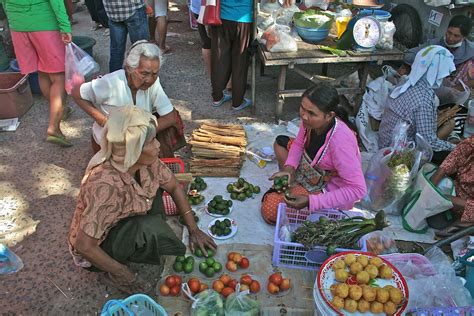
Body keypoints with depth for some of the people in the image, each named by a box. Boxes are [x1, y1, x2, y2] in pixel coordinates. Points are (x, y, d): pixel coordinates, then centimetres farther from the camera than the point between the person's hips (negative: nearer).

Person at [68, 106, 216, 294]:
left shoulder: (146, 161, -18)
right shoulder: (106, 184, -39)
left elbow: (174, 188, -1)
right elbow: (84, 246, -33)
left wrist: (193, 230, -2)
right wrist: (122, 272, -20)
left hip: (124, 226, 7)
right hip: (96, 248, -7)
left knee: (153, 186, -6)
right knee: (149, 227, -31)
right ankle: (114, 274, -4)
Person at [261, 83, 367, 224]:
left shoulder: (340, 141, -38)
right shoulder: (311, 120, -18)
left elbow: (358, 190, -35)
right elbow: (299, 143, 4)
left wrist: (310, 201, -36)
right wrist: (288, 168, -15)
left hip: (330, 190, -7)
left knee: (270, 210, -15)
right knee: (281, 142, 12)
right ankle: (290, 184, 7)